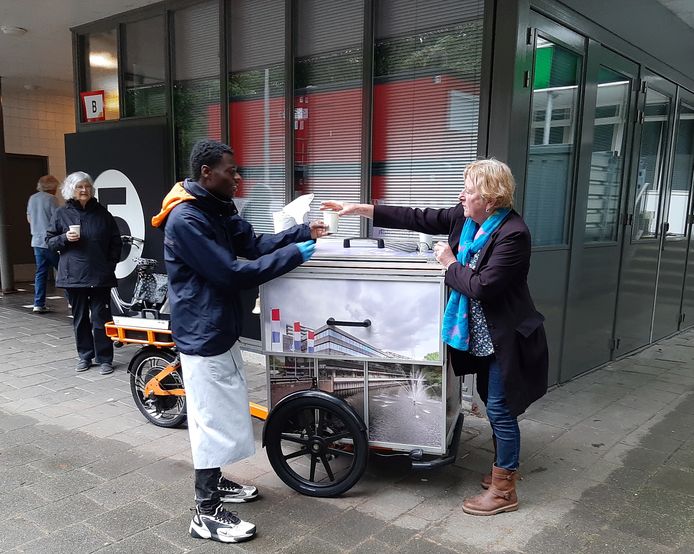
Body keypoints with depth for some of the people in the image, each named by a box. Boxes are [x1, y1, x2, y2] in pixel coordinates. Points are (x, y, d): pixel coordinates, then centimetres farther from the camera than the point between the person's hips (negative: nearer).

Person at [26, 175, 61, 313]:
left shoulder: (32, 198, 11)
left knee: (40, 273, 9)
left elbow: (29, 218, 21)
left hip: (37, 241, 7)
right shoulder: (51, 199, -12)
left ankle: (39, 304, 7)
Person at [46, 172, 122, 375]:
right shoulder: (62, 213, 5)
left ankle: (105, 359, 7)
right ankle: (85, 356, 24)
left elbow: (116, 241, 12)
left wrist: (111, 263, 3)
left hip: (100, 276, -1)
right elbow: (49, 240, 9)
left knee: (101, 318, -1)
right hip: (73, 275, 1)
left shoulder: (102, 213, 6)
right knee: (80, 318, 10)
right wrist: (65, 238, -10)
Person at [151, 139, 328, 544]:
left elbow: (254, 243, 7)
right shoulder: (185, 220, -23)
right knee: (214, 420, -1)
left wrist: (303, 233, -4)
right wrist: (293, 256, -20)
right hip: (203, 336, -10)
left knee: (226, 412, 21)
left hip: (222, 330, 10)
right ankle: (207, 513, 12)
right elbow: (232, 274, -25)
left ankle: (214, 481, 38)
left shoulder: (218, 209, 8)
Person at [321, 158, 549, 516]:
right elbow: (417, 219, 2)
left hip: (505, 337, -8)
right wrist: (359, 209, -1)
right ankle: (505, 468, 40)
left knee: (500, 409, 2)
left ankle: (503, 491, 18)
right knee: (493, 405, 20)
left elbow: (482, 286, -28)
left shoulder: (512, 234, -24)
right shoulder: (464, 218, 0)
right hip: (481, 334, 8)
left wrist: (449, 263, -13)